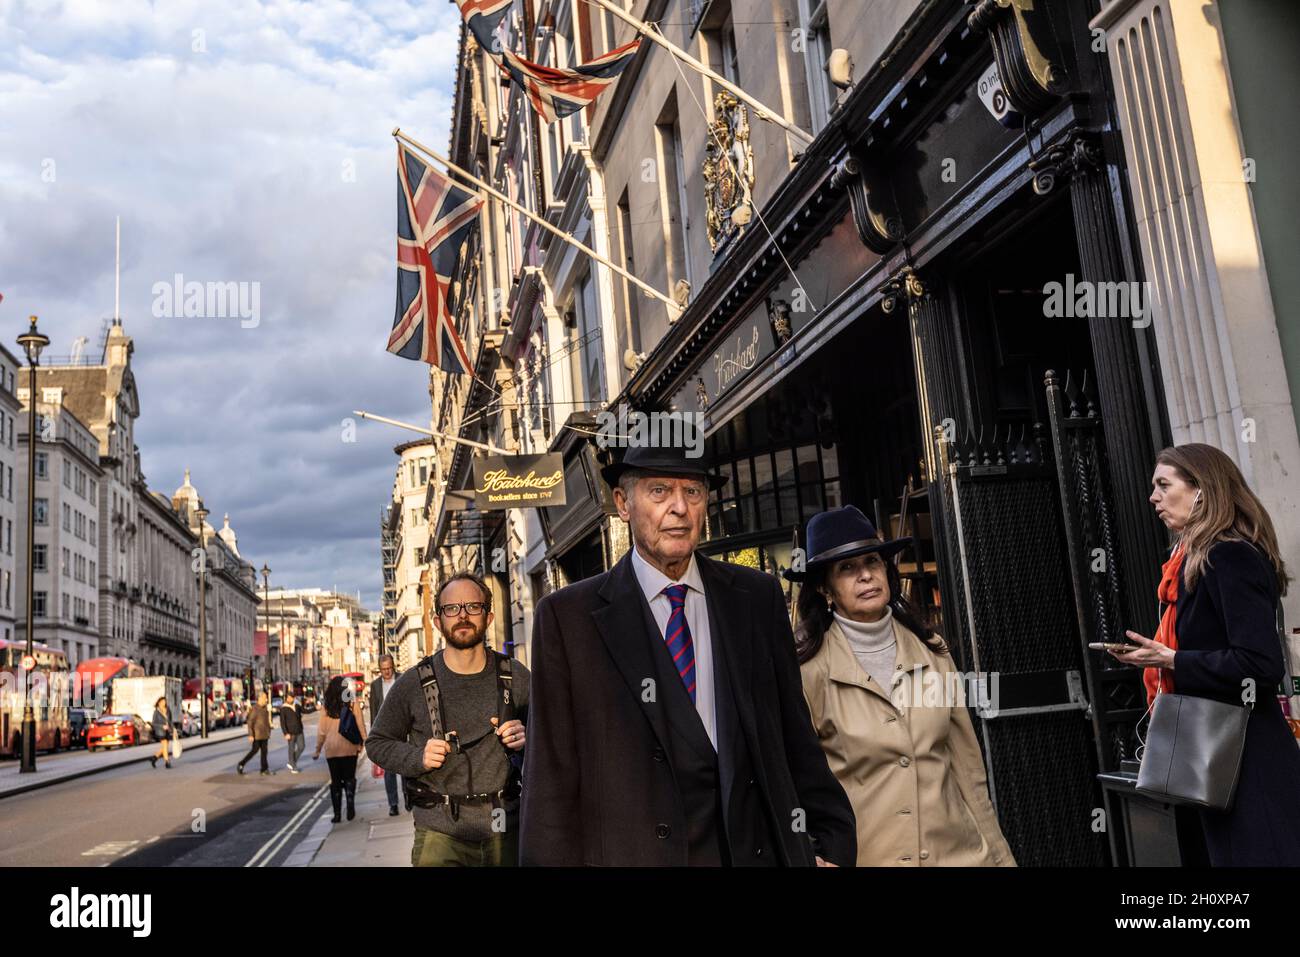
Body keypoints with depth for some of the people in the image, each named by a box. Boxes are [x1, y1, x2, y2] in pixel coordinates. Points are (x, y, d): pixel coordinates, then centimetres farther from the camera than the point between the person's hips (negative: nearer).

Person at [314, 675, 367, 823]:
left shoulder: (328, 706, 1)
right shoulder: (352, 702, -3)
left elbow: (321, 730, 2)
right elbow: (360, 724, -6)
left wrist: (318, 749, 8)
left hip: (331, 749, 1)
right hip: (349, 747, -1)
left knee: (335, 780, 11)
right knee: (349, 778, 13)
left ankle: (337, 814, 8)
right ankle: (350, 809, 0)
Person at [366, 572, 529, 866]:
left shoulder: (515, 676, 0)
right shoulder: (413, 684, -3)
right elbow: (377, 743, 8)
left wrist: (527, 739, -9)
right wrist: (417, 757, -11)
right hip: (440, 832, -1)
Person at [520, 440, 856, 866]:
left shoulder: (758, 597, 2)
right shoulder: (568, 616, -6)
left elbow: (794, 735, 5)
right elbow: (553, 772, -6)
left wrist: (831, 839, 3)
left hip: (757, 847, 3)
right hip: (631, 849, -2)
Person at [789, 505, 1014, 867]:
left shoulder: (930, 650, 0)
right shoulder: (807, 671, -13)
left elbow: (968, 768, 6)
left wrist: (999, 856, 7)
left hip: (958, 850, 4)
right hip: (867, 854, -3)